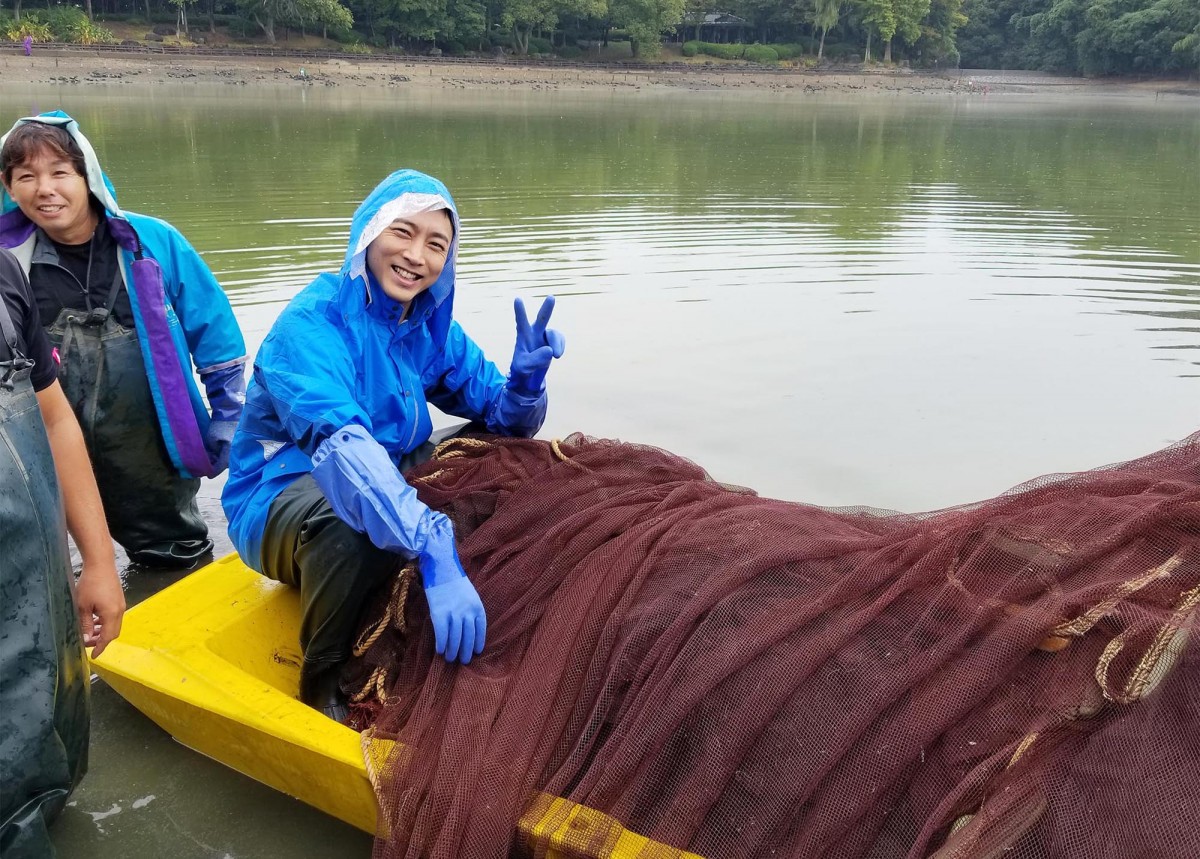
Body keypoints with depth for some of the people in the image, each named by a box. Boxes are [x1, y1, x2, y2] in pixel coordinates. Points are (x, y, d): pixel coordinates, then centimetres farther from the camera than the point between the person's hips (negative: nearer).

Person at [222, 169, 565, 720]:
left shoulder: (430, 328, -1)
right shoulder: (313, 323, -23)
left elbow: (503, 421, -2)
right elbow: (339, 444, -41)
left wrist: (525, 380, -26)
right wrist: (433, 553, -52)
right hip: (278, 503, -7)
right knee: (346, 513, -39)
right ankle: (322, 682, -13)